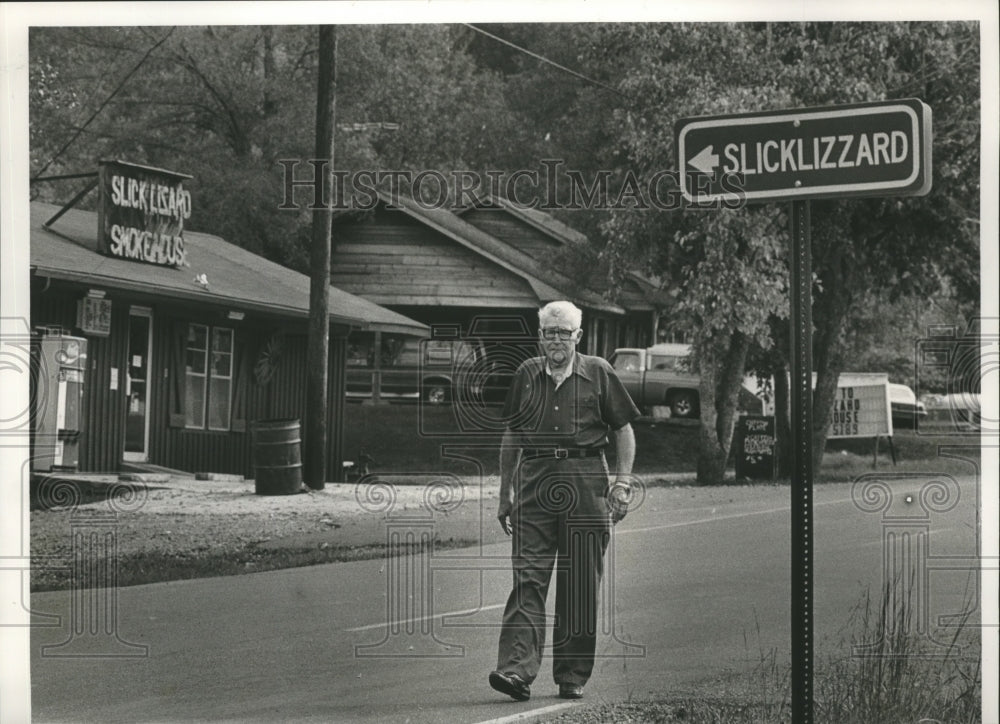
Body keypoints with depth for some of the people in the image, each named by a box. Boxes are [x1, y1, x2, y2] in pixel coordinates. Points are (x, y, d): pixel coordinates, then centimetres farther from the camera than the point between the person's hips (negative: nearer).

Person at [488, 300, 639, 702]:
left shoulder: (598, 374, 5)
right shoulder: (526, 375, 12)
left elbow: (623, 429, 9)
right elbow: (511, 437, 18)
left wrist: (622, 482, -2)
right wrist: (505, 494, 16)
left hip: (585, 480, -1)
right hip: (535, 479, 1)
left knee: (580, 585, 2)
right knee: (528, 578, -8)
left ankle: (573, 676, 10)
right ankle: (516, 670, -16)